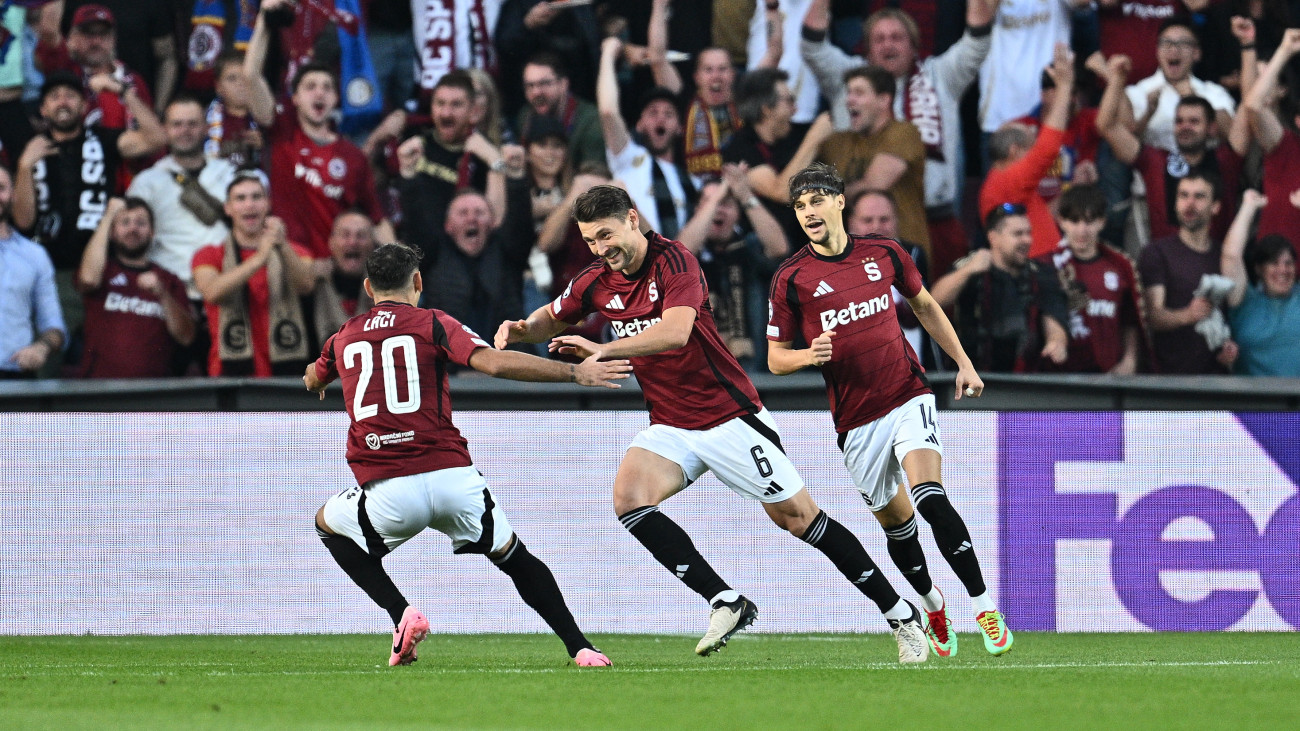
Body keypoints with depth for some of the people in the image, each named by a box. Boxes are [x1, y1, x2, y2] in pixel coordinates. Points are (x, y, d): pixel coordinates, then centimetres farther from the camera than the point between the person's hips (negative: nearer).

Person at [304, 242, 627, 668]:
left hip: (386, 493, 0)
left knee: (328, 524, 30)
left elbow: (313, 381, 40)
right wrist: (576, 373, -6)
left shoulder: (343, 339, 16)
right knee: (511, 554, 24)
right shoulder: (432, 324, 6)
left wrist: (315, 379, 66)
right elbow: (495, 363, -10)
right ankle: (580, 648, 9)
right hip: (454, 480, 0)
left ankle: (401, 614, 11)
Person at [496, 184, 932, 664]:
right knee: (628, 497, -21)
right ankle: (725, 602, -18)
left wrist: (605, 349, -39)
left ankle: (900, 614, 11)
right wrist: (522, 330, -2)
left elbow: (676, 331, -34)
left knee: (797, 516, -3)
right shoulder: (596, 283, 2)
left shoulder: (674, 261, -18)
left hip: (730, 417, -6)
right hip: (671, 427, 6)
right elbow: (553, 318, 20)